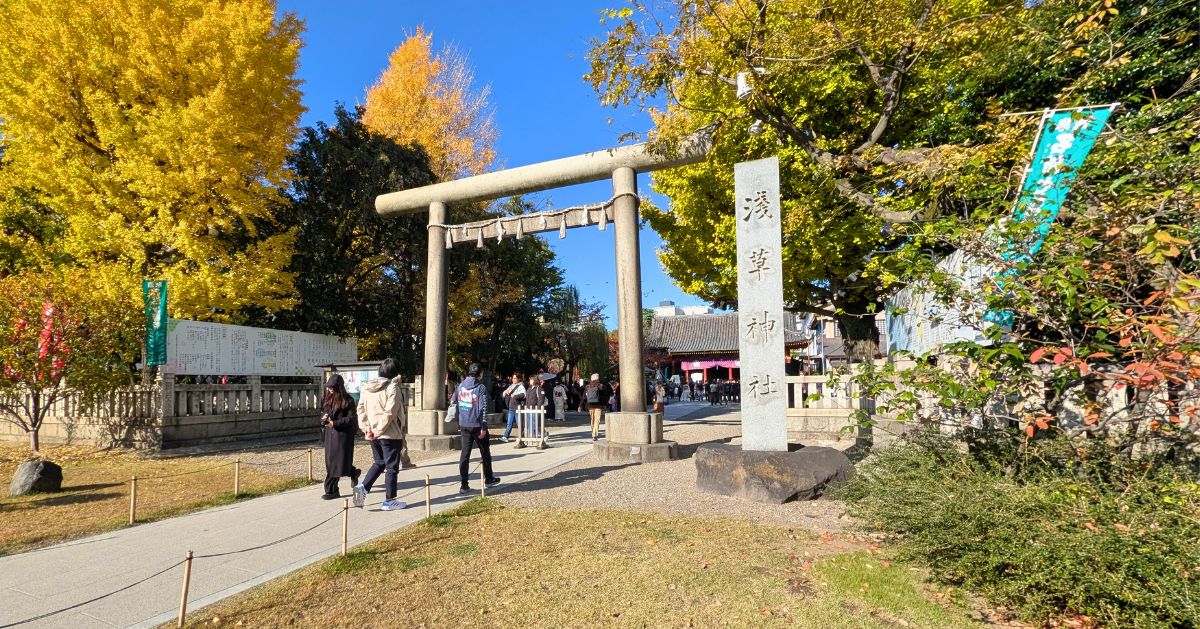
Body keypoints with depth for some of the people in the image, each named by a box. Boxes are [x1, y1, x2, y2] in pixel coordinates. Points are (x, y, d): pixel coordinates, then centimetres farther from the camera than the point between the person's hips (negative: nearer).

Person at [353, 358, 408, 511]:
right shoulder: (393, 388, -14)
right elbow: (390, 413, -21)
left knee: (379, 462, 23)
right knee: (391, 467, 5)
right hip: (390, 435, -7)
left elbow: (361, 409, 4)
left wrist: (366, 428, -1)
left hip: (373, 435, 7)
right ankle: (389, 501, 11)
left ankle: (363, 487, 5)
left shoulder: (366, 387, 8)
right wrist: (378, 431, -15)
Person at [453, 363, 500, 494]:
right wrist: (484, 427, -14)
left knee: (465, 454, 6)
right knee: (485, 453, 14)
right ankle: (488, 479, 28)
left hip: (464, 425, 4)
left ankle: (463, 485, 4)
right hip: (477, 425, -4)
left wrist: (458, 424, 16)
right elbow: (483, 408, -16)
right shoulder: (481, 387, -11)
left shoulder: (460, 386, 5)